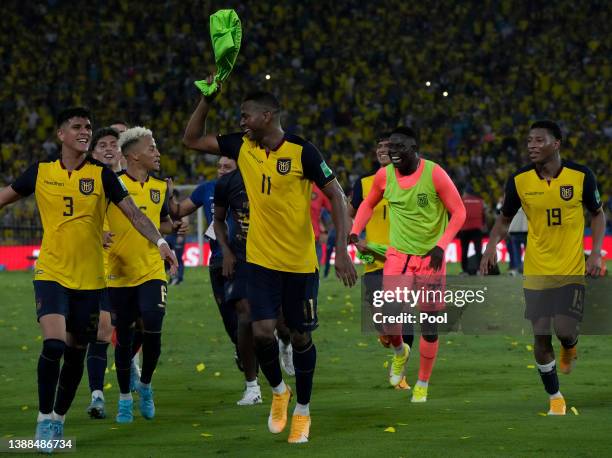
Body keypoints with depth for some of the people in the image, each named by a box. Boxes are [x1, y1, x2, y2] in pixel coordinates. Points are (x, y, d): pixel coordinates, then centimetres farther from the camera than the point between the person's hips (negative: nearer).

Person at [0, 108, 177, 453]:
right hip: (51, 273, -1)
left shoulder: (102, 175, -1)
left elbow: (133, 212, -5)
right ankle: (45, 418, -2)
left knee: (76, 353, 8)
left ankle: (59, 418, 27)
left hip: (89, 278, 1)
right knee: (53, 344, -18)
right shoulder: (41, 172, 2)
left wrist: (160, 242, -19)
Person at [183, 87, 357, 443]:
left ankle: (303, 411, 25)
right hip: (261, 259, 3)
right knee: (262, 330, -10)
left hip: (301, 262, -3)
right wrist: (207, 99, -3)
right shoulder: (243, 147, 1)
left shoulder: (303, 152, -13)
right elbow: (192, 140, 9)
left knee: (301, 335, 7)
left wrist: (342, 249, -17)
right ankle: (279, 391, 18)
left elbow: (336, 197, -10)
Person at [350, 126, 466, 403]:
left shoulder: (434, 174, -14)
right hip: (398, 255, 2)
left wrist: (441, 246, -18)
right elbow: (368, 204, 17)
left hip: (430, 257, -2)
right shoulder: (384, 176, -3)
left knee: (429, 325, 4)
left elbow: (459, 212, -8)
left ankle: (423, 385, 21)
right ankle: (400, 352, 19)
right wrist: (355, 231, 1)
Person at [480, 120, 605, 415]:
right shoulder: (519, 181, -6)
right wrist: (492, 246, -11)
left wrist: (596, 252, -7)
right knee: (541, 336, 3)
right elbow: (504, 219, 8)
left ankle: (569, 347, 25)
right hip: (536, 271, 2)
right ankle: (555, 397, 20)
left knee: (566, 330, -14)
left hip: (572, 269, -2)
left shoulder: (581, 176, -9)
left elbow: (597, 214, 5)